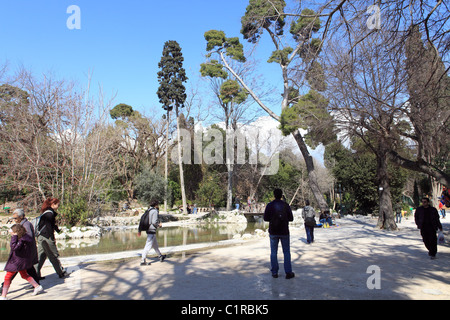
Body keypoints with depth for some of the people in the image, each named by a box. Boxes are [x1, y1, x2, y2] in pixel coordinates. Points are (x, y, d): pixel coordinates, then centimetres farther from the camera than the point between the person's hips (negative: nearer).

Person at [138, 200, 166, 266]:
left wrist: (139, 230, 16)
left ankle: (160, 256, 33)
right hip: (152, 231, -10)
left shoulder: (148, 211, 14)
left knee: (155, 245, 20)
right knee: (148, 245, -7)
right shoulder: (155, 211, -11)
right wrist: (159, 225, -1)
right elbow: (154, 222, -21)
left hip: (148, 230, 10)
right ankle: (143, 261, -7)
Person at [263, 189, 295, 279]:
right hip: (284, 232, 0)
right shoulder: (286, 205, -5)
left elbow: (265, 218, -4)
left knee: (273, 252, 9)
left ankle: (274, 272, 11)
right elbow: (291, 218, -2)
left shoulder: (269, 205, -6)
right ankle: (288, 272, 10)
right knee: (286, 252, 9)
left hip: (273, 232, 0)